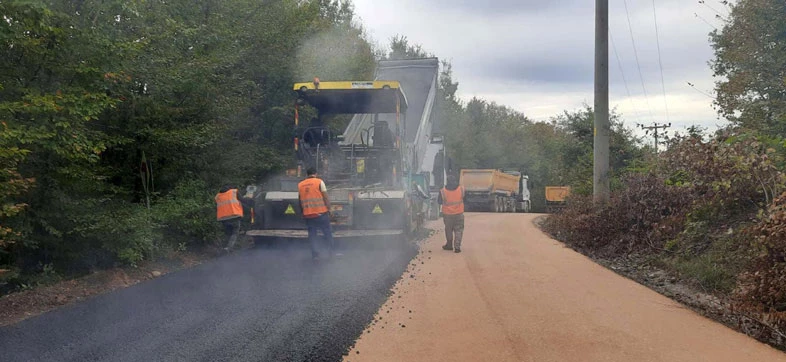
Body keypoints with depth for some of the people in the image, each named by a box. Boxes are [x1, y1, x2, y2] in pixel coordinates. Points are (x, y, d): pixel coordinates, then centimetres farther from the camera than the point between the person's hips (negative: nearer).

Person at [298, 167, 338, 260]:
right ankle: (333, 252, 10)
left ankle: (315, 254, 8)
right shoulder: (319, 182, -3)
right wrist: (329, 209, 1)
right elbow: (325, 197, -6)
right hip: (321, 212, -3)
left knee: (312, 234, 10)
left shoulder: (300, 185, 9)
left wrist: (303, 212, 23)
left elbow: (300, 201, 14)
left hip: (307, 214, 3)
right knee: (327, 233, 7)